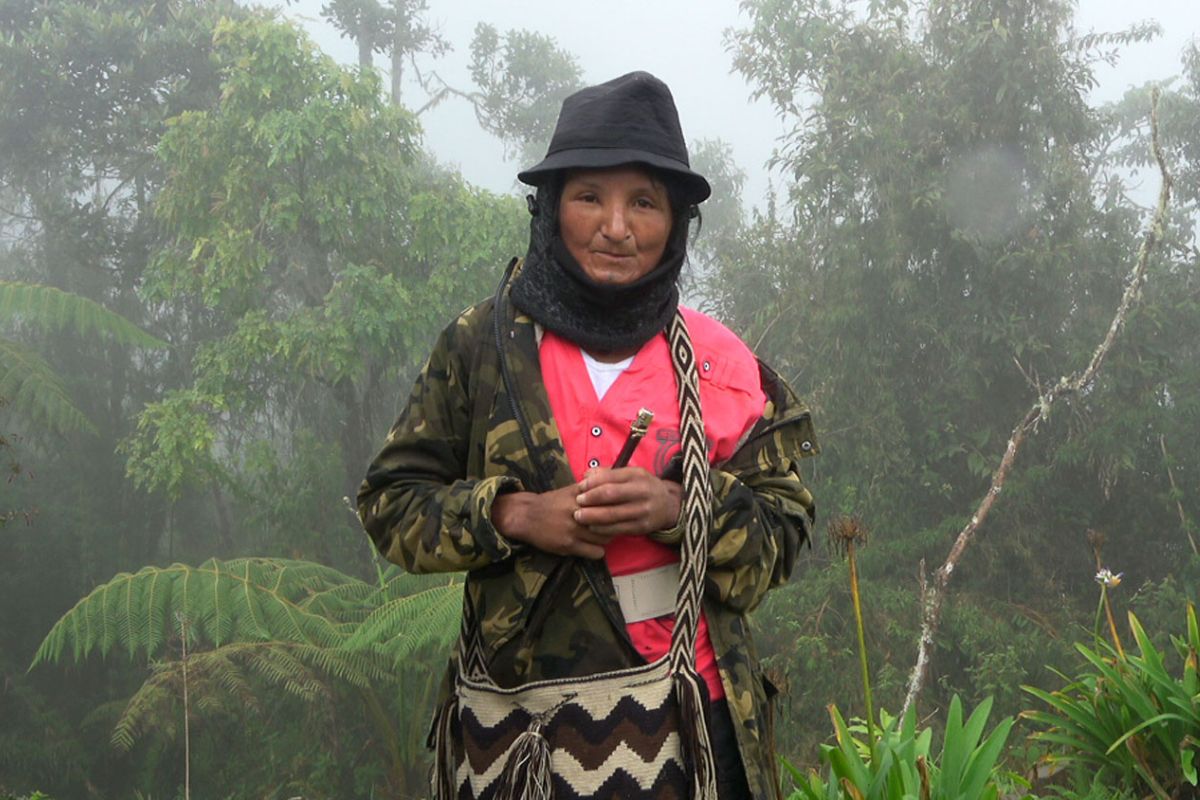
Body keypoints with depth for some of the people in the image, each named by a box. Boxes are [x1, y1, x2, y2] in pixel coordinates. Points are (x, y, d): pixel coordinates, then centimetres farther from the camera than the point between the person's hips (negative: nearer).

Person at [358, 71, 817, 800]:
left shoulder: (719, 361, 0)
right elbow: (390, 501, 1)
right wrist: (513, 515, -16)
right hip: (533, 706, -1)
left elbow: (784, 526, 0)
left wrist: (678, 508, -19)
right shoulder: (482, 344, -1)